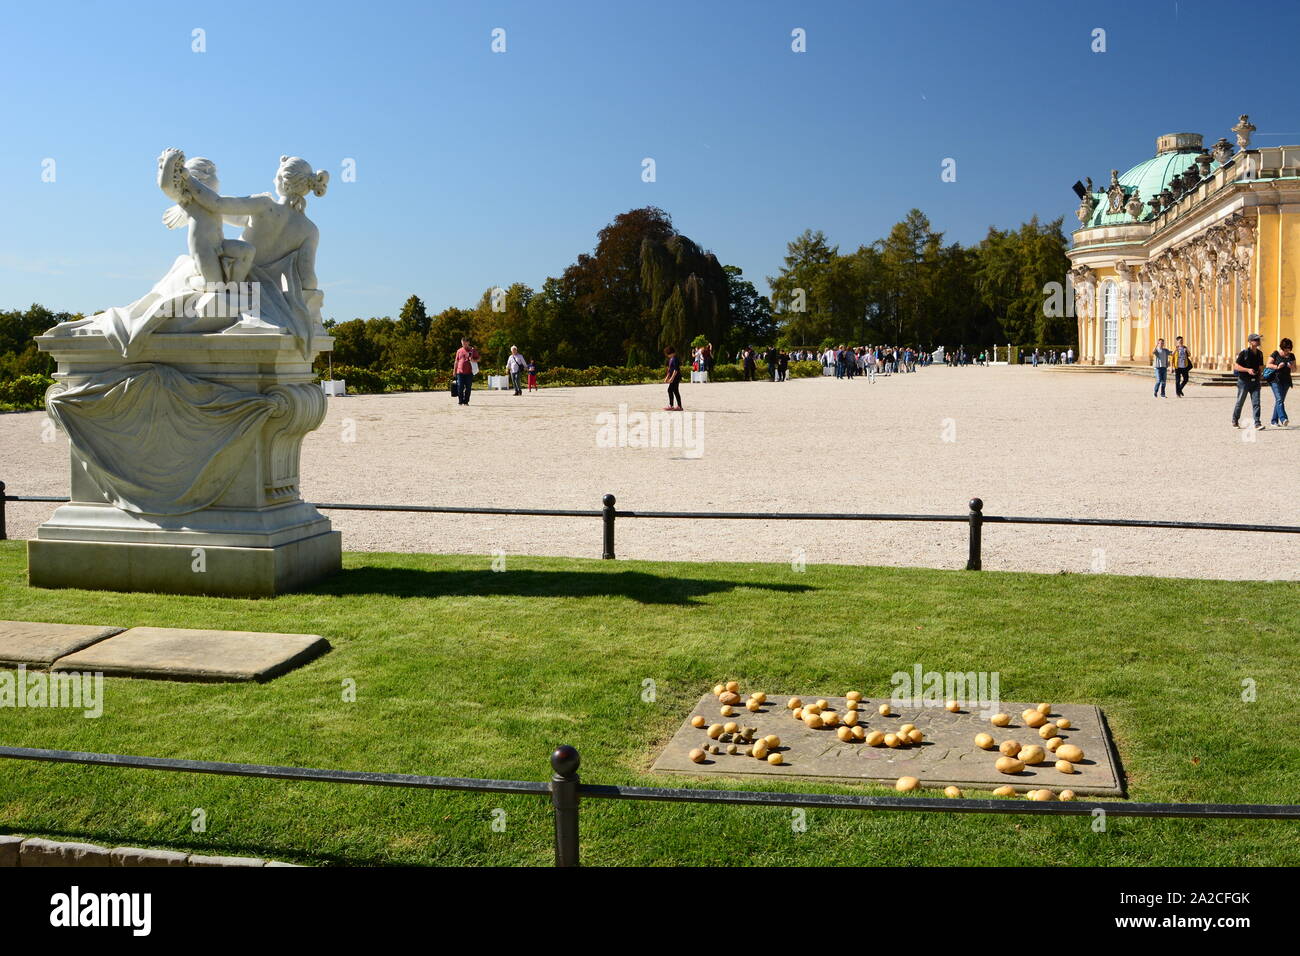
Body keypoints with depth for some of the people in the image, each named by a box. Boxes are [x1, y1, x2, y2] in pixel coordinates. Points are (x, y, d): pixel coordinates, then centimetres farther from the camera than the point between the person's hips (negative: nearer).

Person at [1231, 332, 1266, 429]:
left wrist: (1259, 372, 8)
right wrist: (1247, 370, -22)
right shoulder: (1244, 353, -10)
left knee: (1256, 403, -6)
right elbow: (1236, 366, -12)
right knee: (1240, 402, 7)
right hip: (1244, 381, -4)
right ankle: (1235, 421, 23)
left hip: (1255, 381, 4)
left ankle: (1257, 423, -8)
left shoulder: (1260, 353, 8)